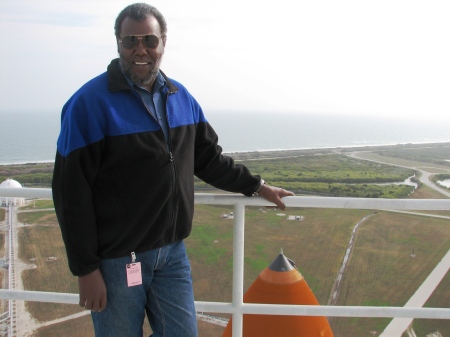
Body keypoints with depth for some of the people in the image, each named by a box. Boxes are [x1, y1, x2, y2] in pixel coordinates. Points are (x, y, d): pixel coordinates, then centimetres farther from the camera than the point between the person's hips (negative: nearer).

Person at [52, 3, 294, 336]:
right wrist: (86, 269, -13)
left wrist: (256, 185, 13)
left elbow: (209, 159, 17)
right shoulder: (90, 102, -13)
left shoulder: (182, 98, 6)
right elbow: (71, 192, -14)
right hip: (117, 259, -5)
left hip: (173, 253, 5)